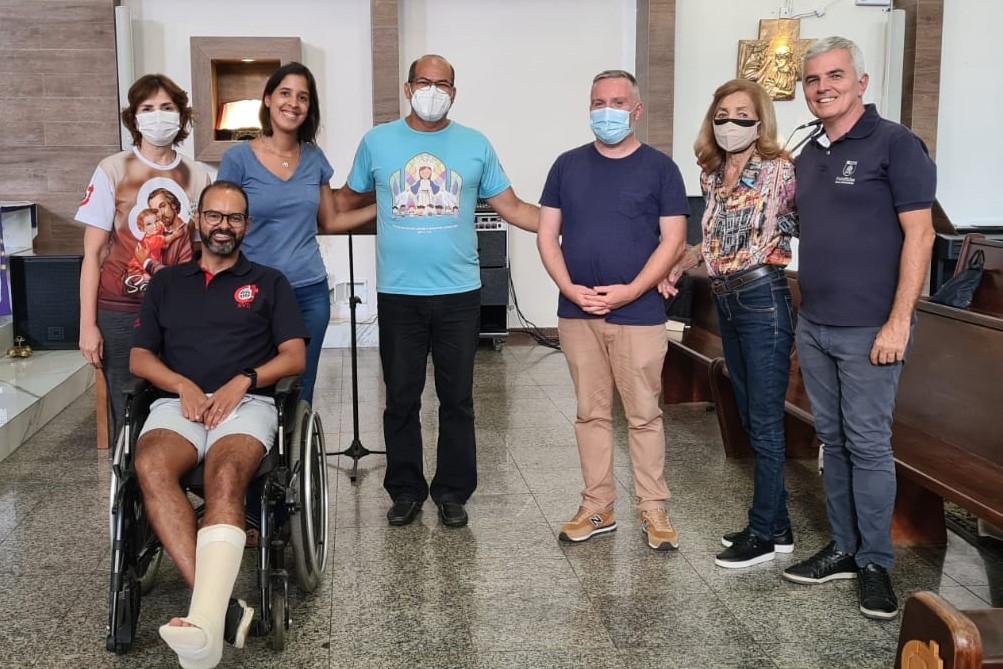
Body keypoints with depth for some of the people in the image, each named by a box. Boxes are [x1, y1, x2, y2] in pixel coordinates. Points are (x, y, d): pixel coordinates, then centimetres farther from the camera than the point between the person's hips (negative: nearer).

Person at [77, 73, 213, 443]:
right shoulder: (113, 170, 1)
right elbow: (93, 253, 0)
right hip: (121, 314, -2)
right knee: (129, 416, -2)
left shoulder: (200, 176, 8)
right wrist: (88, 324, -6)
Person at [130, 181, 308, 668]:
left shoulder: (268, 282, 19)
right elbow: (139, 357, 17)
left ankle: (204, 618, -52)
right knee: (151, 466, -35)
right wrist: (182, 384, -4)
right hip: (178, 402, 2)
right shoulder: (166, 283, 25)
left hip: (248, 402, -1)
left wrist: (244, 380, -9)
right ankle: (223, 607, -43)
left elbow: (295, 357, 9)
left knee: (225, 476, -37)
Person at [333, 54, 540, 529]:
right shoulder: (377, 142, 5)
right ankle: (406, 491, 22)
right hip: (398, 294, 0)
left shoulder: (475, 146, 5)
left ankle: (452, 493, 21)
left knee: (457, 399, 7)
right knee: (401, 399, 7)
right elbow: (347, 202, 13)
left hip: (459, 293, 0)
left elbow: (512, 208, 7)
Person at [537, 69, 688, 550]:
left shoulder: (659, 168, 1)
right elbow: (547, 233, 7)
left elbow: (673, 239, -4)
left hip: (638, 314, -3)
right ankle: (597, 508, 19)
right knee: (591, 413, 9)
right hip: (577, 313, 3)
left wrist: (630, 291, -14)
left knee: (643, 415, 3)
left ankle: (653, 510, 13)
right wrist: (569, 287, -9)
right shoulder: (568, 165, 9)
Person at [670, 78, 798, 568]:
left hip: (764, 300, -8)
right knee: (751, 419, 13)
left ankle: (765, 533, 10)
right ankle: (776, 525, 24)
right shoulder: (712, 176, 12)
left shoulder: (780, 170, -9)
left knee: (764, 422, -1)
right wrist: (682, 261, 14)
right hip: (725, 302, 8)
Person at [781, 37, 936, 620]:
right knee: (833, 441, 12)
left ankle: (876, 562, 13)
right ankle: (845, 549, 24)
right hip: (813, 326, 7)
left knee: (868, 445, -1)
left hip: (868, 329, -7)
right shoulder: (808, 157, 13)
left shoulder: (895, 144, -8)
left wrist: (899, 321, -17)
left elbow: (919, 234, -12)